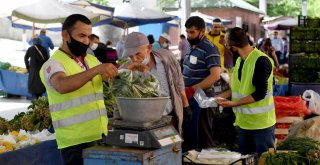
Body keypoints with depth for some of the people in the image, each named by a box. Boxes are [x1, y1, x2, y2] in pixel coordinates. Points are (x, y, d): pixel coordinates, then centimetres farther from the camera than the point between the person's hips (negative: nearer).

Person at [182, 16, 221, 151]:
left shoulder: (210, 49, -13)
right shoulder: (191, 47, 13)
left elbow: (215, 75, -23)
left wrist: (192, 90, -25)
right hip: (187, 98, 8)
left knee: (202, 137, -1)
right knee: (187, 134, 15)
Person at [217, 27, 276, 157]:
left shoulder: (261, 61, -22)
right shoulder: (240, 60, 6)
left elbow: (260, 93, -24)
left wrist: (233, 104, -24)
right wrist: (221, 96, 4)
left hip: (261, 122, -8)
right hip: (244, 121, 8)